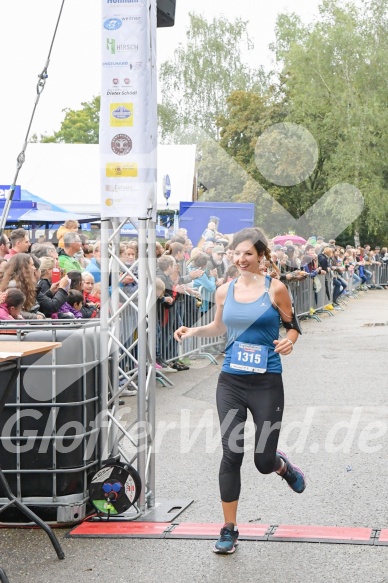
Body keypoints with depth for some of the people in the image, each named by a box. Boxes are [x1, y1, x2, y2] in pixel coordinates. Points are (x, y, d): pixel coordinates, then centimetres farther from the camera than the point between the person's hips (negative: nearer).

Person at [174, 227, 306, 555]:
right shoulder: (225, 291, 5)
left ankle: (282, 465, 41)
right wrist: (193, 331, 3)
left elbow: (293, 325, 5)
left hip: (266, 383, -2)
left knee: (263, 461, 1)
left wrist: (288, 341, -17)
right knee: (231, 454, -2)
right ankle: (229, 530, 10)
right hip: (231, 382, 3)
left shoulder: (275, 289, -5)